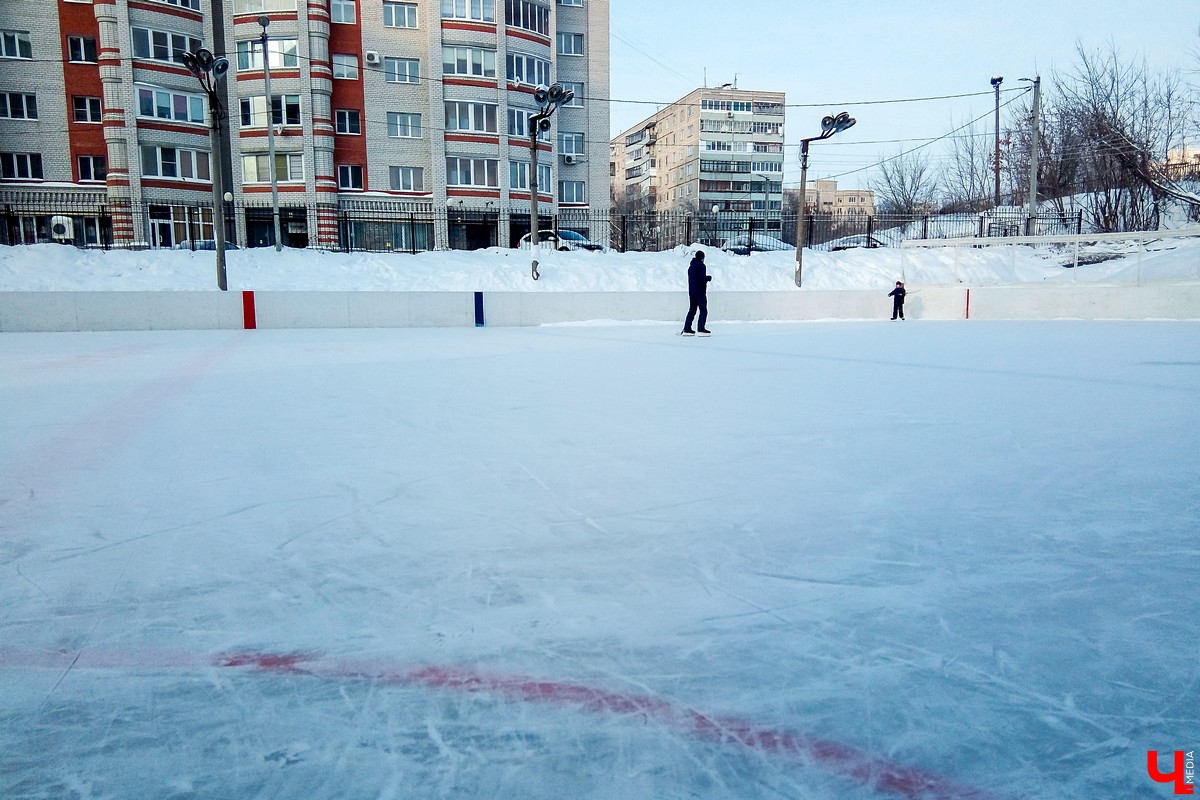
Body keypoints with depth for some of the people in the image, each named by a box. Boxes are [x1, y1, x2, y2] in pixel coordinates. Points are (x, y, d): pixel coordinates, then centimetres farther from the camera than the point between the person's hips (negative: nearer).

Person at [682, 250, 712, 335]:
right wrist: (709, 277, -1)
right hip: (700, 292, -8)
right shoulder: (701, 266, -10)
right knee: (703, 310, -6)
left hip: (692, 292, 8)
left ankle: (687, 329, 10)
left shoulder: (691, 266, 15)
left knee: (692, 310, 13)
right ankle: (701, 329, -14)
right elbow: (703, 278, -19)